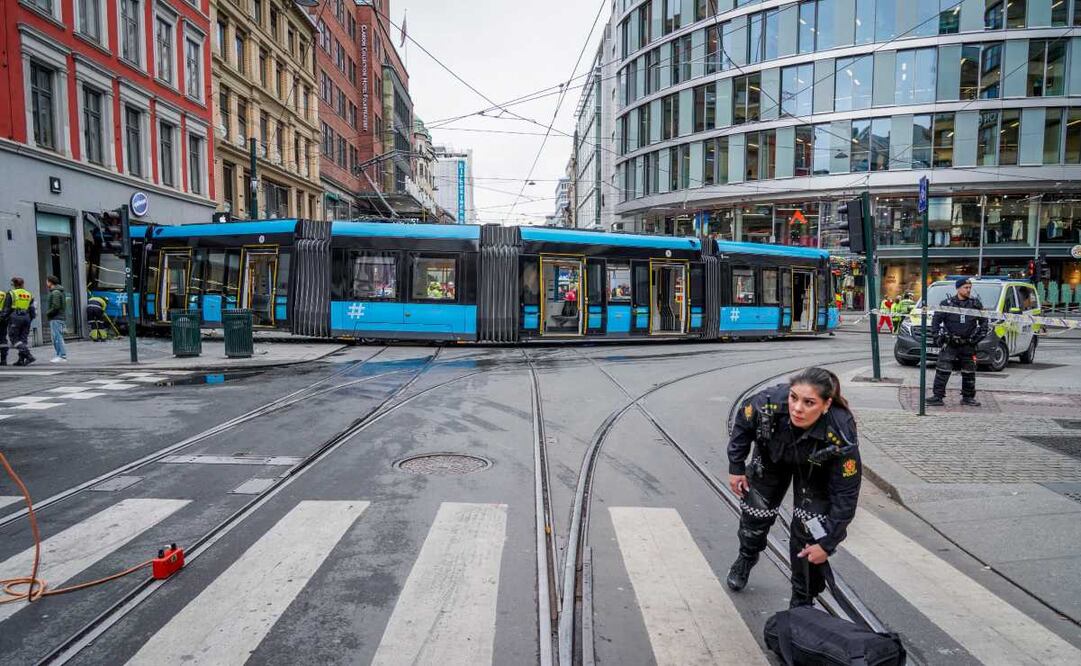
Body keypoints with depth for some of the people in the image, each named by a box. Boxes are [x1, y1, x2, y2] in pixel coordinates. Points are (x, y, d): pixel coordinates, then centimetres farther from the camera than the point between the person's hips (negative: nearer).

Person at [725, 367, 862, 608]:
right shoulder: (769, 403, -41)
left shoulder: (841, 437, -42)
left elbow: (846, 494, -28)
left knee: (809, 532, -8)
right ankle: (746, 558, 49)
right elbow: (742, 422, -14)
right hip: (772, 457, 2)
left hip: (816, 471, -2)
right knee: (754, 512, 14)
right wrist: (736, 466, -8)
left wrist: (827, 543, -22)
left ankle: (803, 602, 17)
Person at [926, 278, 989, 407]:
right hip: (950, 344, -3)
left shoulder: (975, 303, 7)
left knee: (969, 372, 10)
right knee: (942, 370, -9)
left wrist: (981, 333, 3)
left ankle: (968, 397, 22)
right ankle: (938, 397, -7)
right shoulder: (947, 303, 0)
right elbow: (936, 320, 4)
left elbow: (984, 320, 15)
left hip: (968, 345, 3)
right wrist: (937, 335, -4)